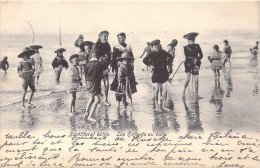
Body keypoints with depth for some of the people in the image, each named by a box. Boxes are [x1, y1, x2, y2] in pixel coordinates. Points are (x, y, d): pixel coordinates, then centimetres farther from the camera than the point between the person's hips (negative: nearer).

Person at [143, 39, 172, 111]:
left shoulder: (163, 52, 1)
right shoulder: (151, 54, -5)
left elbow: (170, 57, 20)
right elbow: (144, 60, 7)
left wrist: (167, 64, 13)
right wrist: (150, 65, -1)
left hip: (164, 74, 3)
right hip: (156, 74, -3)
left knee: (164, 91, 0)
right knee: (156, 91, -4)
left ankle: (163, 106, 8)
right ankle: (156, 107, 3)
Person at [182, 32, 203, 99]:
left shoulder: (197, 46, 7)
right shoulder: (186, 47, 1)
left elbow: (201, 55, 6)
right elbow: (186, 57, -3)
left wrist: (197, 59, -10)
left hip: (195, 64, 2)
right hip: (188, 64, -2)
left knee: (196, 80, 0)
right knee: (188, 79, -11)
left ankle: (197, 94, 12)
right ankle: (183, 92, 7)